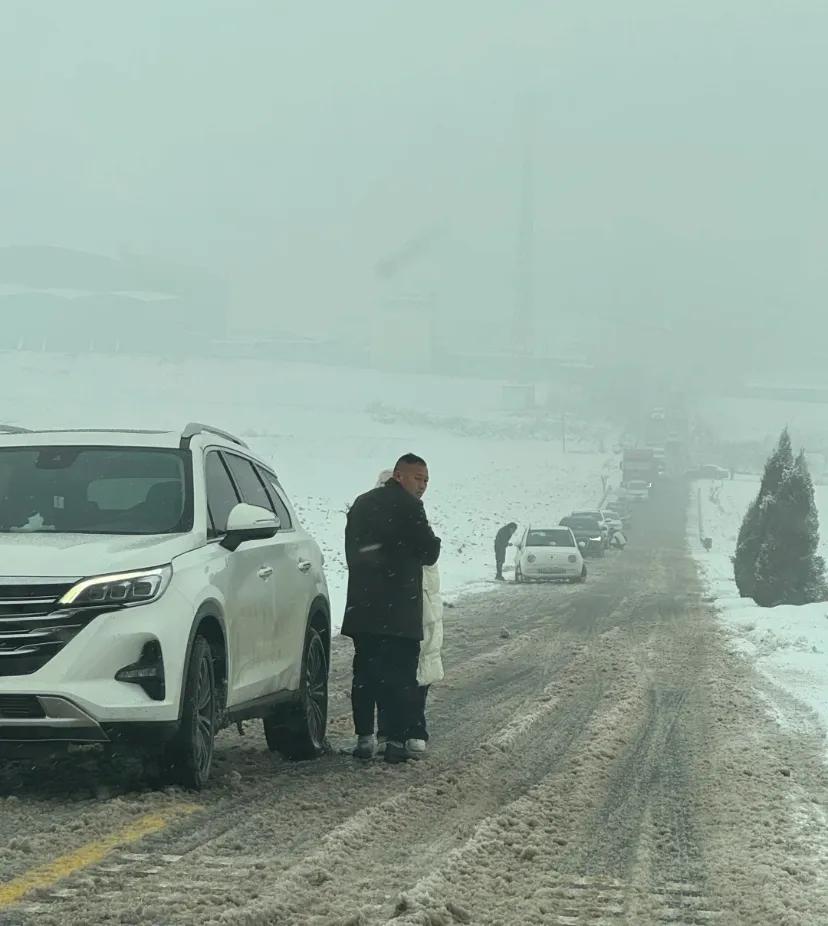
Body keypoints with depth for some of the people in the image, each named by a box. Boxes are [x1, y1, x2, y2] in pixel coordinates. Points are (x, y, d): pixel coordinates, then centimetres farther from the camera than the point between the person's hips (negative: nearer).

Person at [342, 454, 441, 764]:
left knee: (365, 672, 10)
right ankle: (396, 741, -7)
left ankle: (364, 738, 10)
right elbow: (430, 552, -6)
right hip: (399, 610, -6)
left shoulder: (361, 504, 15)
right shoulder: (408, 507, -9)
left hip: (362, 607, 6)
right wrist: (429, 537, 14)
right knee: (400, 675, -3)